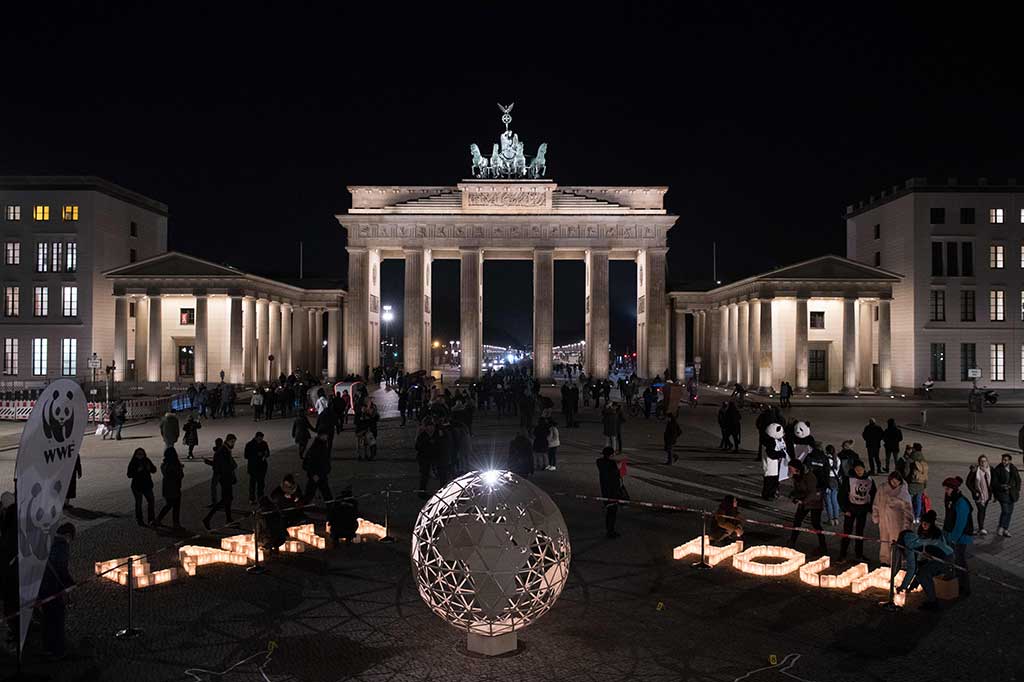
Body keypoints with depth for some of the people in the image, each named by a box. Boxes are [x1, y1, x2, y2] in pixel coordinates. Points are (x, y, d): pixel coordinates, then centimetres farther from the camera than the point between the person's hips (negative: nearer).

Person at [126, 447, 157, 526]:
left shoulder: (147, 461, 3)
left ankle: (151, 518, 14)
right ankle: (139, 520, 15)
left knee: (151, 500, 3)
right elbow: (129, 475, -12)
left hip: (147, 485, 4)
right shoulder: (132, 463, -7)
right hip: (137, 486, -4)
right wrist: (137, 470, -25)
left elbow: (154, 470, 4)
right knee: (138, 503, 4)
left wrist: (150, 468, -17)